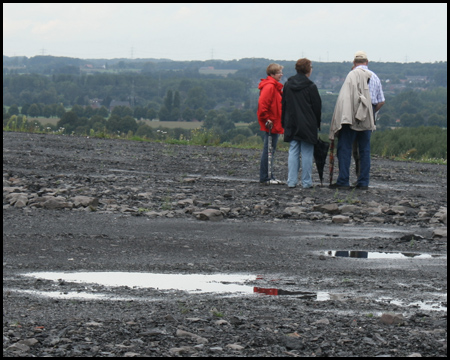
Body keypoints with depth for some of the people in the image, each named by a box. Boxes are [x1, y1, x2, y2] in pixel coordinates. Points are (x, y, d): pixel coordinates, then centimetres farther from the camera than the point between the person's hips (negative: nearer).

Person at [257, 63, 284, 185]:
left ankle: (270, 177, 18)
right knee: (269, 150, -7)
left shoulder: (275, 87, 18)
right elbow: (262, 104, -23)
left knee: (271, 150, 13)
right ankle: (265, 178, -4)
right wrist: (266, 120, -21)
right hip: (271, 124, -11)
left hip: (275, 124, 11)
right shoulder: (269, 87, -15)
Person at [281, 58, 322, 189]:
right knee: (307, 154, 0)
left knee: (293, 152, 7)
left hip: (292, 125, 4)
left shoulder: (287, 85, 6)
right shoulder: (310, 86, -9)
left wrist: (284, 123, 17)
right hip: (307, 126, -4)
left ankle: (292, 181, 4)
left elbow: (283, 105, 11)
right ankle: (306, 182, 1)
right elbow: (317, 107, -5)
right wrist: (317, 124, 5)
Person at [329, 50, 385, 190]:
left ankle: (343, 181, -8)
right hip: (368, 119, 5)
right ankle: (363, 182, 7)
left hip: (352, 117, -5)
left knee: (345, 148, -2)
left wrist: (344, 117, -13)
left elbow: (345, 97, -14)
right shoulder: (374, 77, 13)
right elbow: (381, 101, 15)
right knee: (365, 150, 9)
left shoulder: (353, 75, -6)